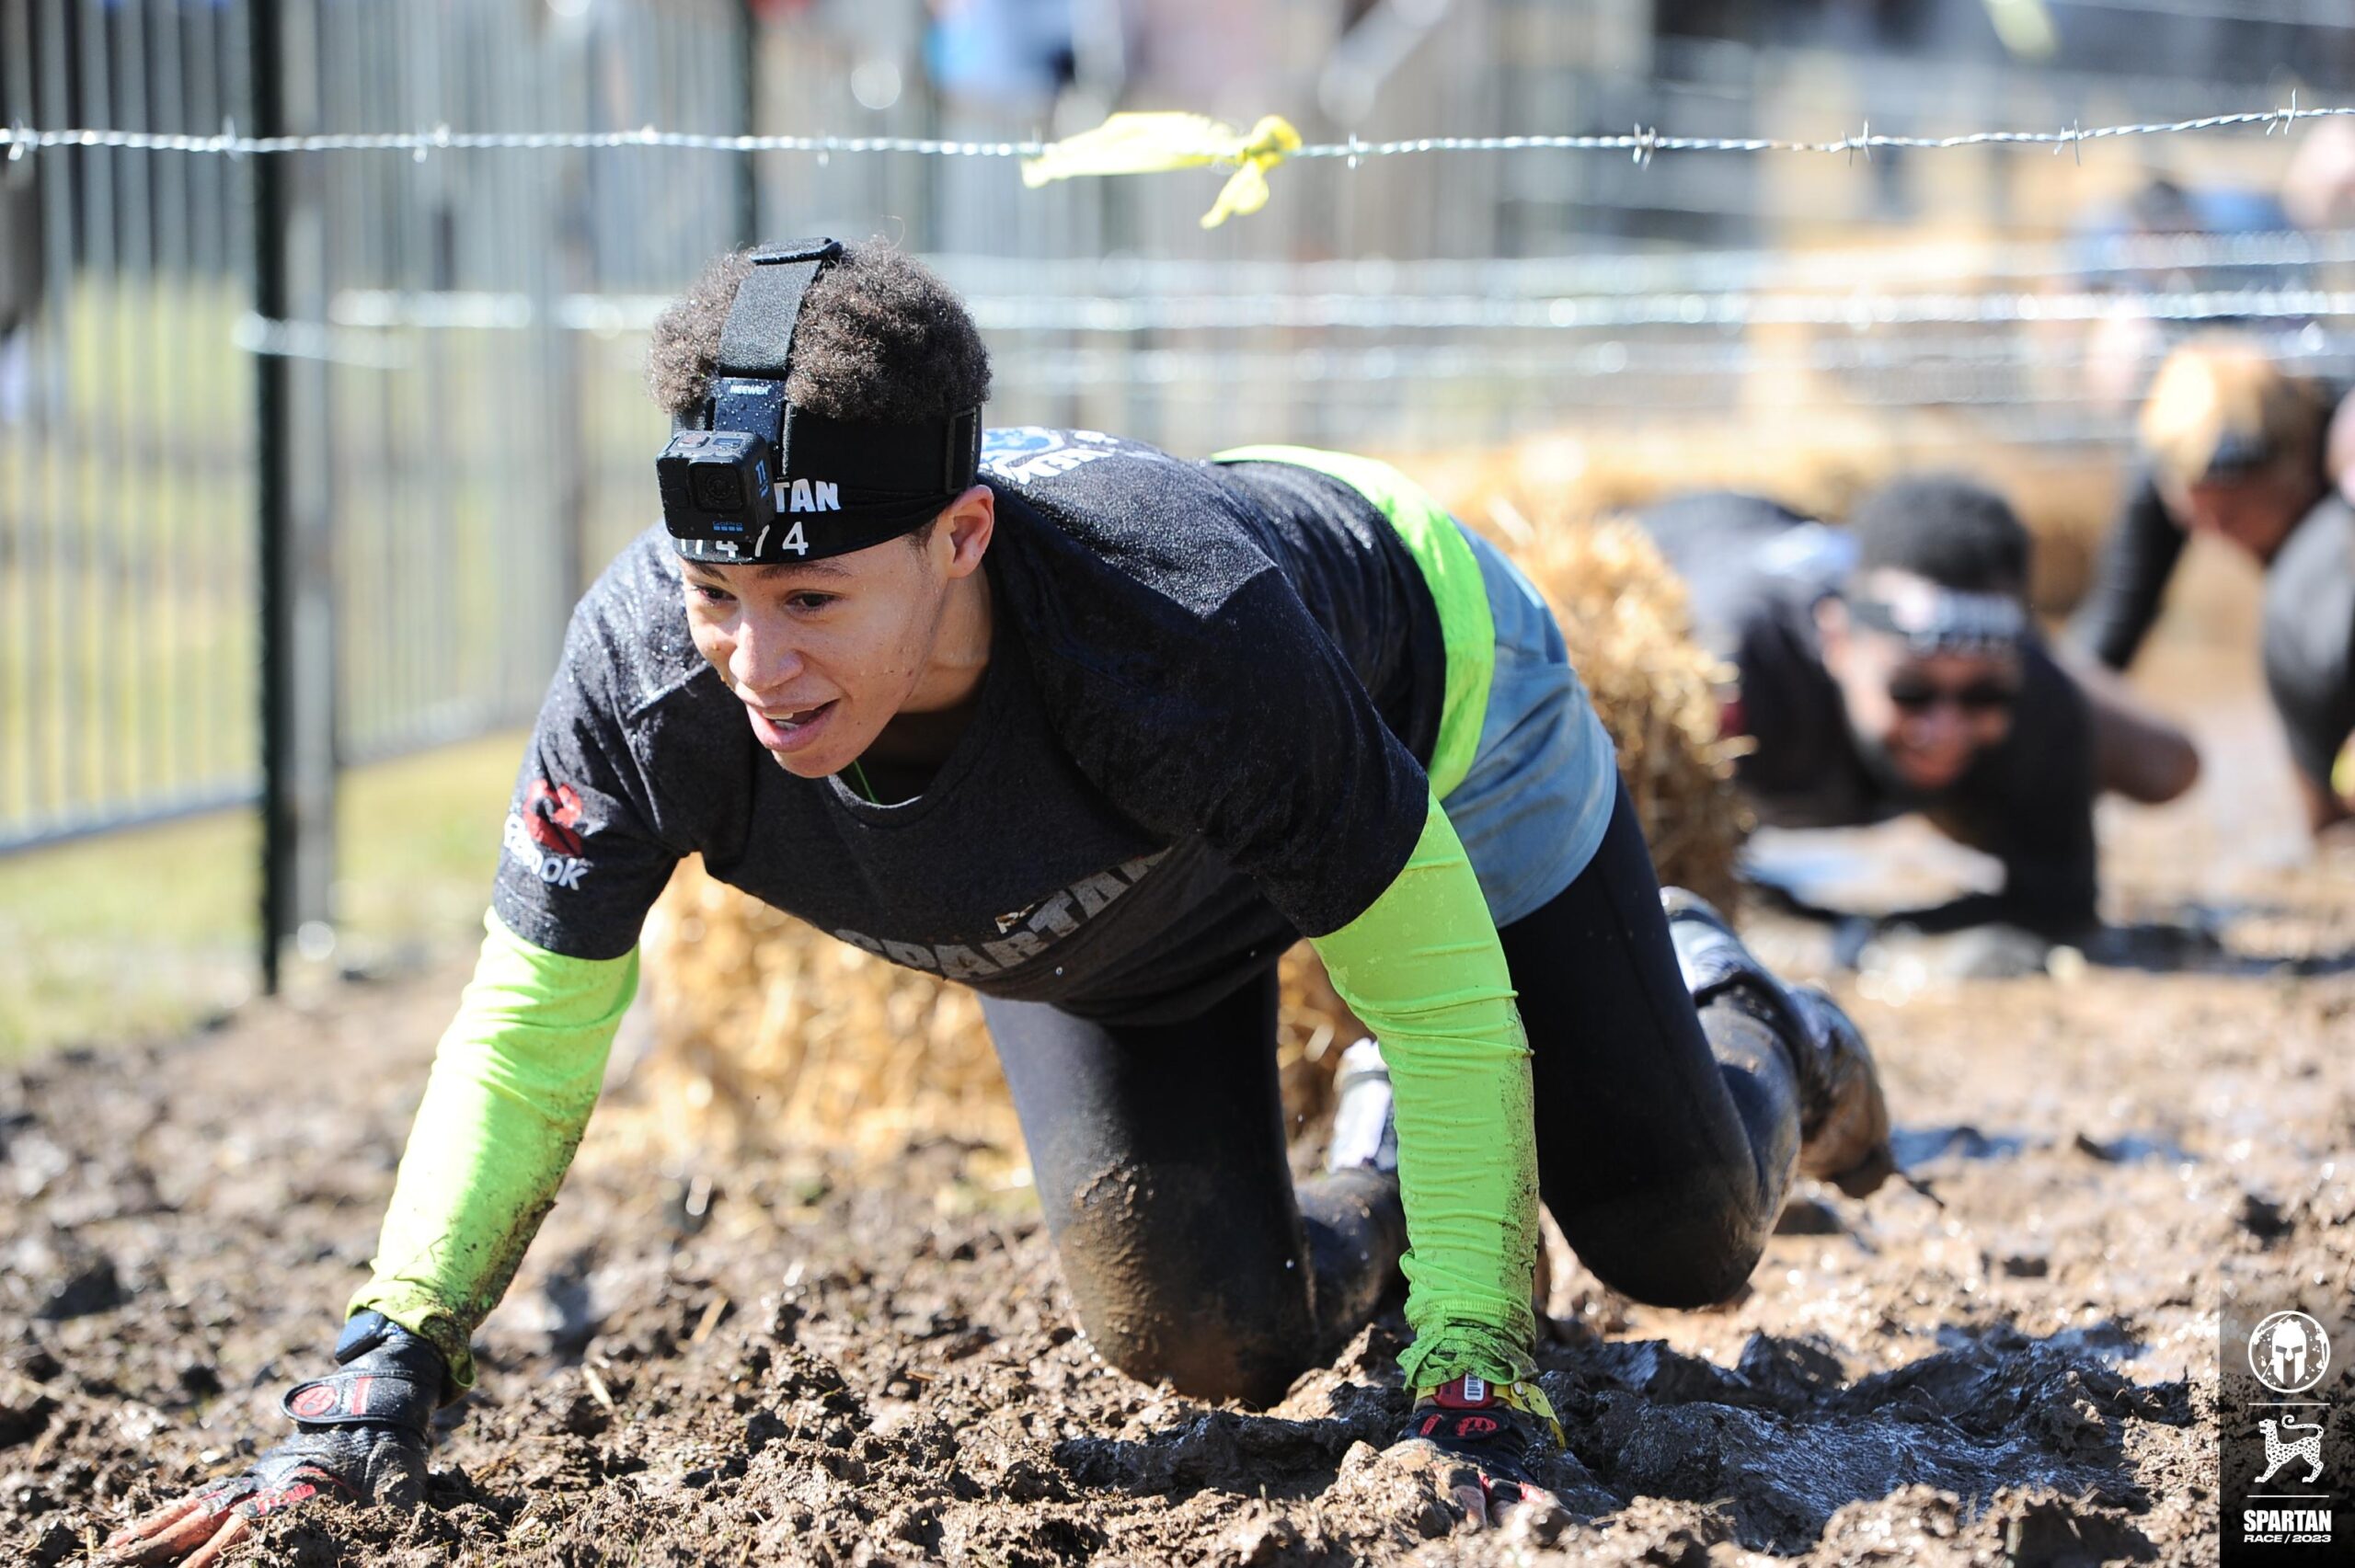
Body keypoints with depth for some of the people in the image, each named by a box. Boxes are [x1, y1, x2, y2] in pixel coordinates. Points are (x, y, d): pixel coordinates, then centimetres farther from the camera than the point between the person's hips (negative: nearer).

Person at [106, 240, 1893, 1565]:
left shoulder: (1182, 637, -49)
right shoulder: (651, 667, -39)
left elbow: (1442, 999, -35)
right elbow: (526, 1035, -24)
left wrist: (1475, 1395, -38)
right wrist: (378, 1383, -33)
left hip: (1432, 699, -3)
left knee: (1678, 1238, 6)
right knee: (1202, 1332, -9)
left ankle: (1750, 1026, 43)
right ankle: (1367, 1205, 28)